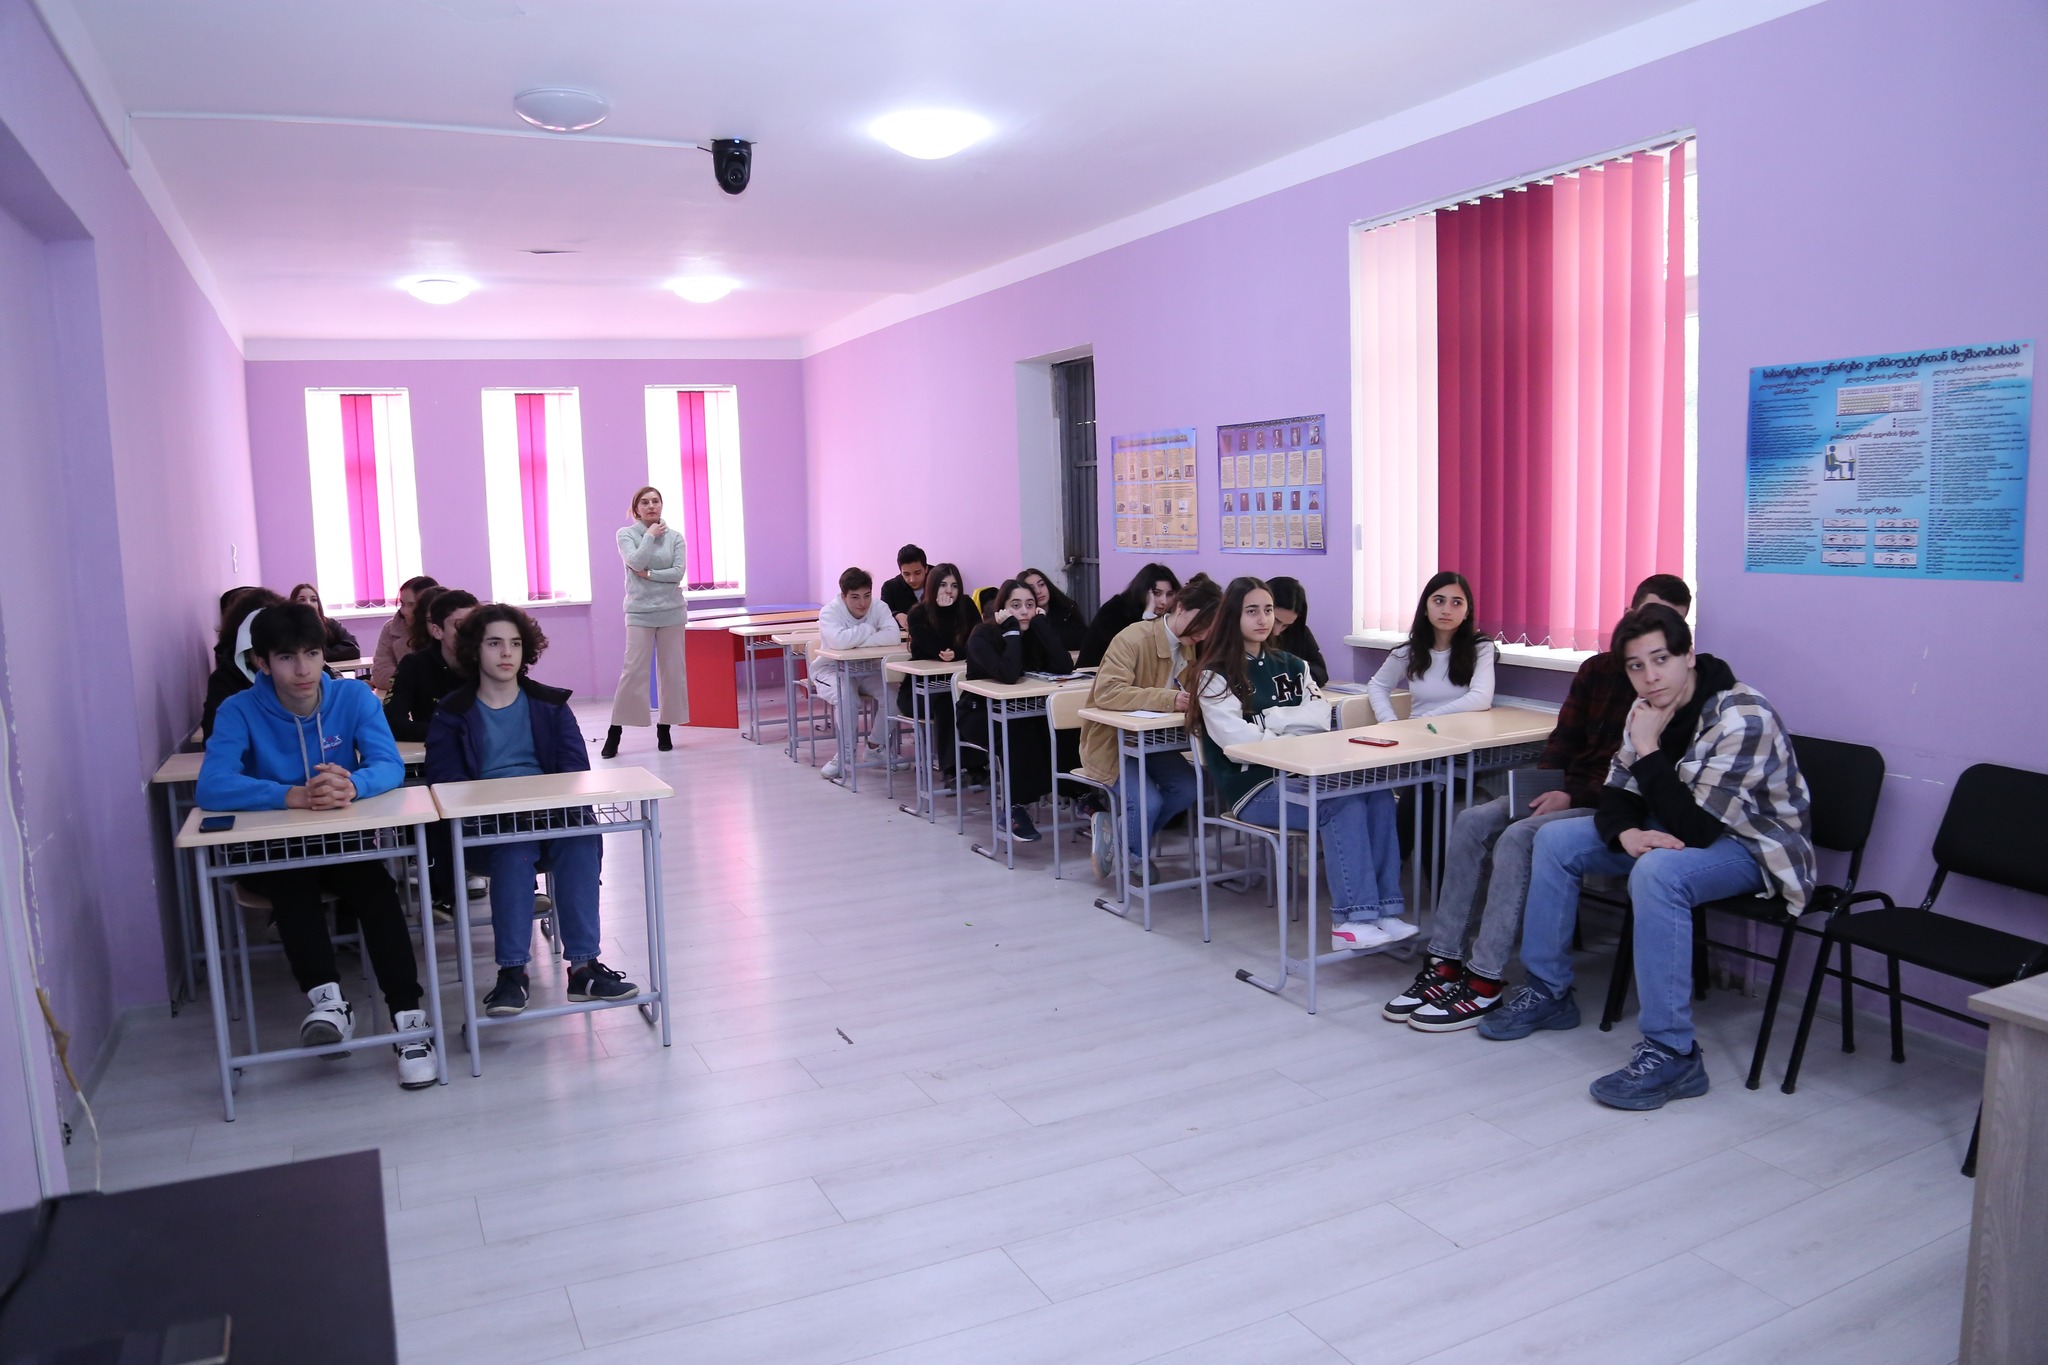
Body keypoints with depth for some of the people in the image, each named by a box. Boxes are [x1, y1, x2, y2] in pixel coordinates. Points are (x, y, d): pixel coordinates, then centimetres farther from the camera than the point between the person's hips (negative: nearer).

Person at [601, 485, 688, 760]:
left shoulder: (675, 537, 5)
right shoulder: (626, 534, 1)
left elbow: (679, 572, -5)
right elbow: (636, 562, -16)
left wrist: (649, 575, -11)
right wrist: (651, 535, -8)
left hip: (672, 611, 2)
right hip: (640, 613, -2)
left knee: (672, 671, 4)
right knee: (633, 671, -7)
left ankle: (664, 729, 14)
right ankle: (615, 733, -1)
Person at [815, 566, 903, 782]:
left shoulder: (879, 608, -8)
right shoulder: (830, 612, -17)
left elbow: (893, 636, -27)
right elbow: (838, 641, -38)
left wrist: (856, 641, -30)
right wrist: (869, 630, -24)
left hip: (869, 671, 4)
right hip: (835, 671, -4)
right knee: (848, 701, -34)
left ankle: (873, 749, 1)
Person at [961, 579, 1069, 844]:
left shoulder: (1035, 631, -4)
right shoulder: (982, 636, -20)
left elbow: (1064, 666, -21)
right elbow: (1009, 675, -37)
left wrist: (1039, 622, -19)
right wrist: (1012, 629, -29)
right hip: (979, 713, -5)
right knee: (1018, 734, -35)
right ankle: (1015, 807, -23)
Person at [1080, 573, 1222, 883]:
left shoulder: (1188, 646, 2)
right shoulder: (1134, 638, -23)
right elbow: (1106, 693, -35)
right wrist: (1167, 699, -40)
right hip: (1111, 741, -7)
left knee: (1187, 788, -17)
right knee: (1148, 801, -26)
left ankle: (1114, 829, 4)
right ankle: (1120, 852, 6)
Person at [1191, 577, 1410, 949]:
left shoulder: (1289, 666, 20)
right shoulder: (1216, 674, 1)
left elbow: (1322, 717, 5)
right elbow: (1233, 736, -13)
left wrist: (1269, 719, -8)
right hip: (1251, 785, -5)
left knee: (1378, 794, -24)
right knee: (1343, 804, -30)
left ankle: (1384, 909, -24)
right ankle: (1352, 920, -31)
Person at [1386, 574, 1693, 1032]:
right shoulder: (1597, 669, 12)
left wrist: (1574, 796, -22)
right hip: (1568, 791, 7)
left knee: (1518, 837, -29)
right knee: (1472, 823, -15)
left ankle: (1485, 982, -24)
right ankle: (1445, 963, -15)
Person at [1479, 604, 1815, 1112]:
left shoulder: (1742, 719, -28)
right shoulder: (1649, 710, -3)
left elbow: (1692, 827, -33)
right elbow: (1618, 795, 1)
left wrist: (1648, 749, -28)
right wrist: (1627, 832, -22)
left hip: (1756, 846, -8)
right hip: (1682, 832, 9)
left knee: (1657, 872, -38)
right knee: (1555, 840, 0)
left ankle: (1673, 1054, -30)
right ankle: (1548, 993, 10)